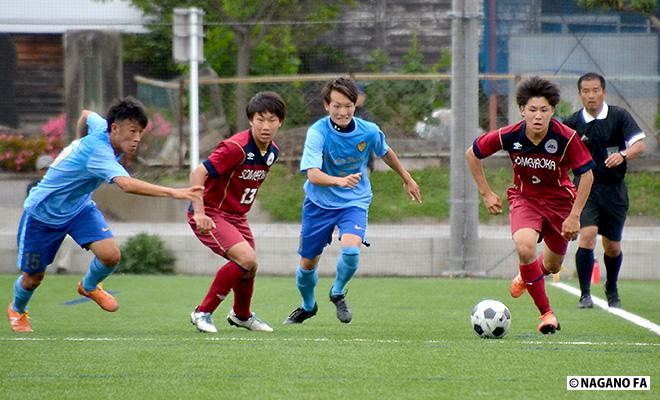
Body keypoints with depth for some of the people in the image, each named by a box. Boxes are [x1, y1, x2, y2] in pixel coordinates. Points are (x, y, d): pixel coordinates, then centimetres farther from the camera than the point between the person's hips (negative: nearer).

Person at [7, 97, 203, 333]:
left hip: (78, 206, 7)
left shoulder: (101, 127, -13)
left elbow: (86, 115, 12)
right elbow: (127, 185, -54)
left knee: (110, 255, -16)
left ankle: (89, 286, 18)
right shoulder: (98, 150, -38)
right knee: (33, 278, 8)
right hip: (43, 212, -7)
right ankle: (17, 310, 43)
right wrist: (173, 193, -61)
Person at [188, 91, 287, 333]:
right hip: (210, 214, -8)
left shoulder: (272, 152, 1)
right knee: (246, 259, -24)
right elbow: (198, 174, -29)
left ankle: (241, 316, 46)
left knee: (249, 269, 16)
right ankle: (203, 313, -10)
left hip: (236, 216, 8)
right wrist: (199, 212, -37)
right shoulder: (236, 148, -25)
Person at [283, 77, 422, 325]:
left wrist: (407, 179, 23)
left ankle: (338, 293, 5)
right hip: (319, 202, 0)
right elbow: (312, 174, -34)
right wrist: (340, 181, -52)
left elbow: (386, 153, 10)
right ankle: (308, 306, 41)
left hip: (354, 202, 1)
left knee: (351, 250, -26)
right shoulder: (318, 132, -23)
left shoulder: (368, 131, -13)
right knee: (307, 263, 9)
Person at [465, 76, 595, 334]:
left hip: (559, 200, 1)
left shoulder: (566, 138, -25)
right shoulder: (509, 136, -21)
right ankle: (546, 313, -16)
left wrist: (574, 216, -17)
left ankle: (526, 276, 53)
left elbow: (586, 175, -14)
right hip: (524, 198, -1)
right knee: (525, 247, -29)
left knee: (552, 266, 14)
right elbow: (472, 154, -3)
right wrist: (486, 193, -3)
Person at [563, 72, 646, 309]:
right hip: (586, 188, -1)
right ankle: (585, 295, -17)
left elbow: (640, 145, -12)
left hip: (614, 189, 1)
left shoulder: (619, 117, -3)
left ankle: (612, 291, 34)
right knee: (588, 234, -21)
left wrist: (623, 154, -31)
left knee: (612, 247, 8)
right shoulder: (573, 123, 0)